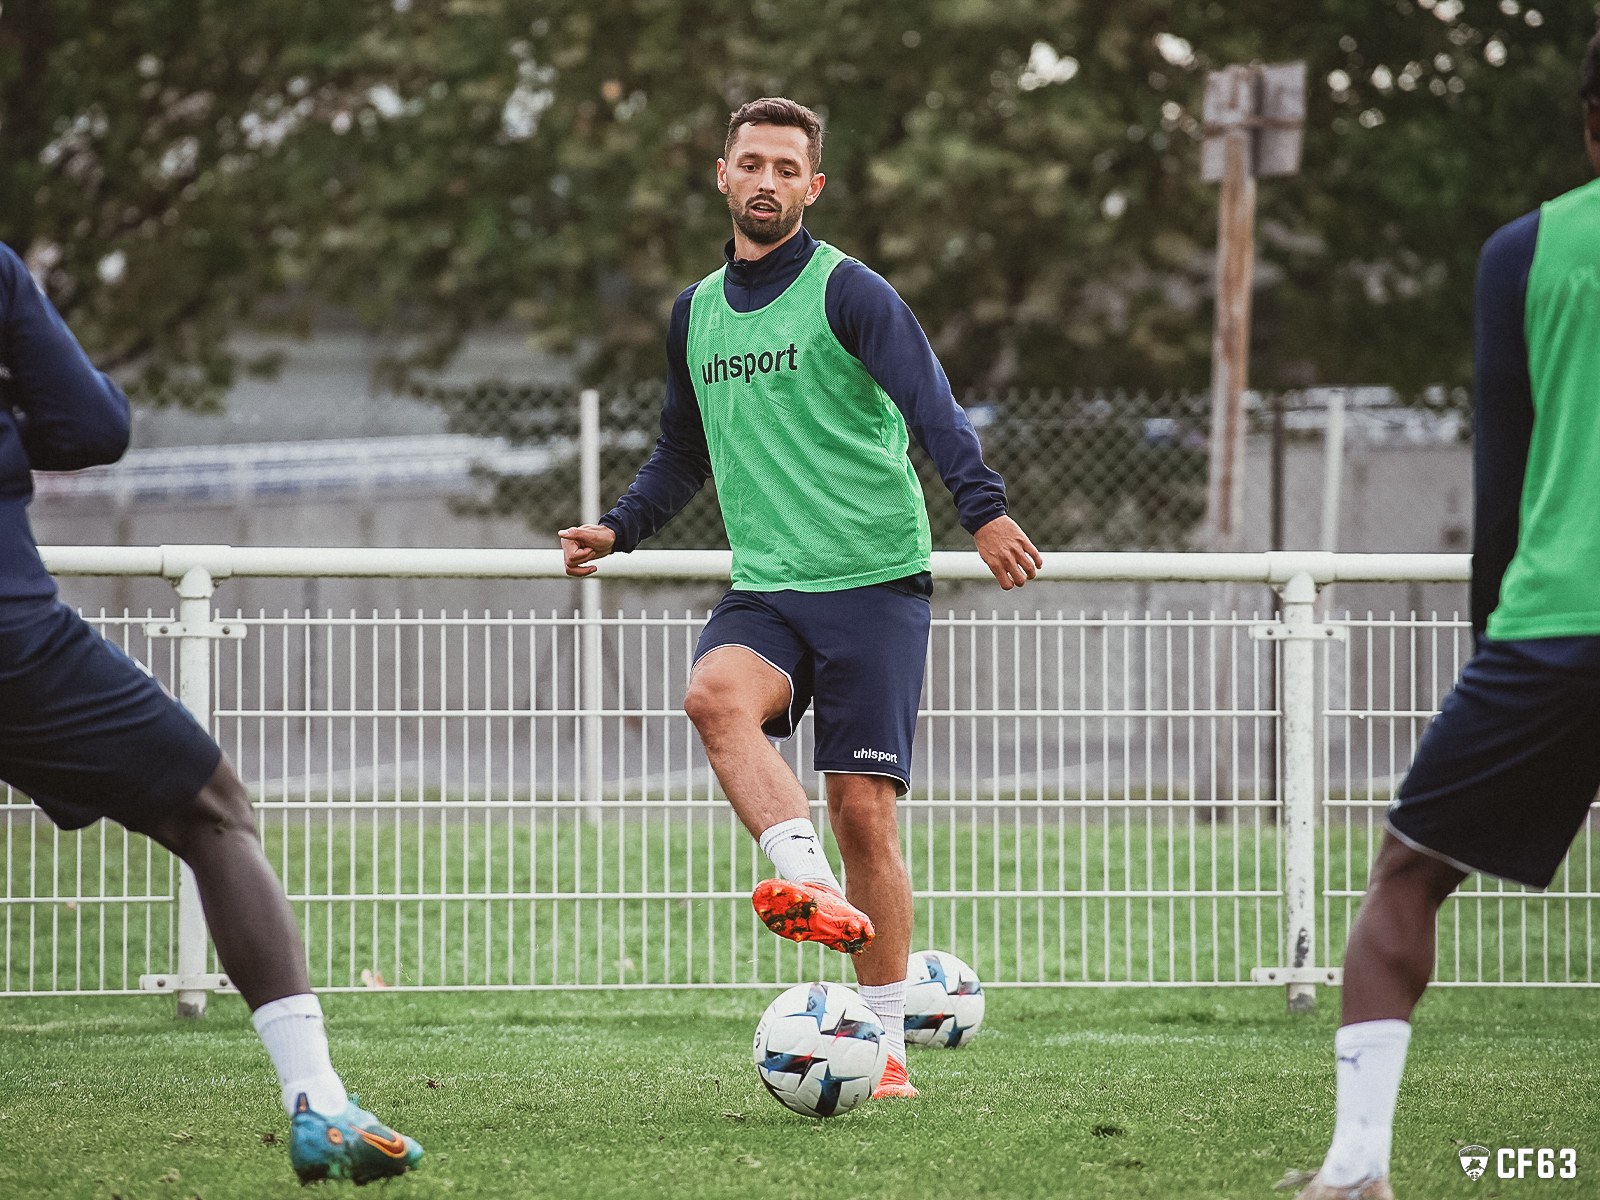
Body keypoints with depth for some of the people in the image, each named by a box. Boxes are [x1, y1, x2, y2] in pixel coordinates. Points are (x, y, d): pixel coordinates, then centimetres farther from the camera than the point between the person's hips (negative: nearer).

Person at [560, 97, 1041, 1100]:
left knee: (864, 810, -7)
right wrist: (619, 530, 17)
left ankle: (885, 1045, 2)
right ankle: (812, 885, -42)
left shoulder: (847, 292, -4)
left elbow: (931, 406, -17)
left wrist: (985, 508, -33)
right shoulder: (696, 313, 15)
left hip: (875, 581, -4)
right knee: (715, 695, -30)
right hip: (766, 591, 4)